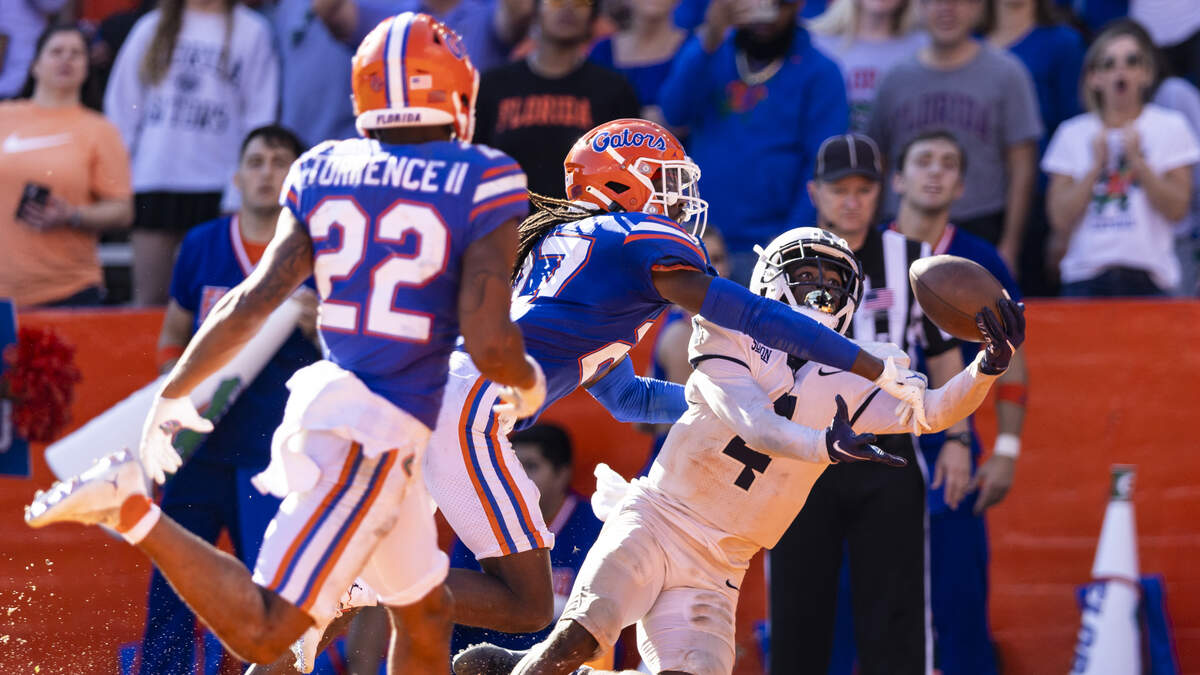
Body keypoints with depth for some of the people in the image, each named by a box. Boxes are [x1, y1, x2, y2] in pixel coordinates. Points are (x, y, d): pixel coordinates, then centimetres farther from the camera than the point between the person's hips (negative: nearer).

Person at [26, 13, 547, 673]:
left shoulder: (323, 174, 6)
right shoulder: (480, 186, -10)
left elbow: (254, 301, 3)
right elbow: (489, 342, -16)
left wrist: (172, 394, 11)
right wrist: (528, 382, 6)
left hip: (324, 397, 8)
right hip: (375, 435, -8)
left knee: (426, 615, 21)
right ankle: (132, 510, -18)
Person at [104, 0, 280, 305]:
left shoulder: (252, 31, 5)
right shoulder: (151, 28, 13)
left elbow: (259, 116, 3)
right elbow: (122, 105, 16)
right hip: (153, 180, 2)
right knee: (149, 297, 1)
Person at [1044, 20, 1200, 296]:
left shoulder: (1170, 127, 6)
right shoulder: (1072, 134, 10)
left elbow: (1177, 209, -1)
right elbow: (1060, 218, 3)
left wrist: (1138, 161, -9)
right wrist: (1097, 165, -4)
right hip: (1085, 275, 1)